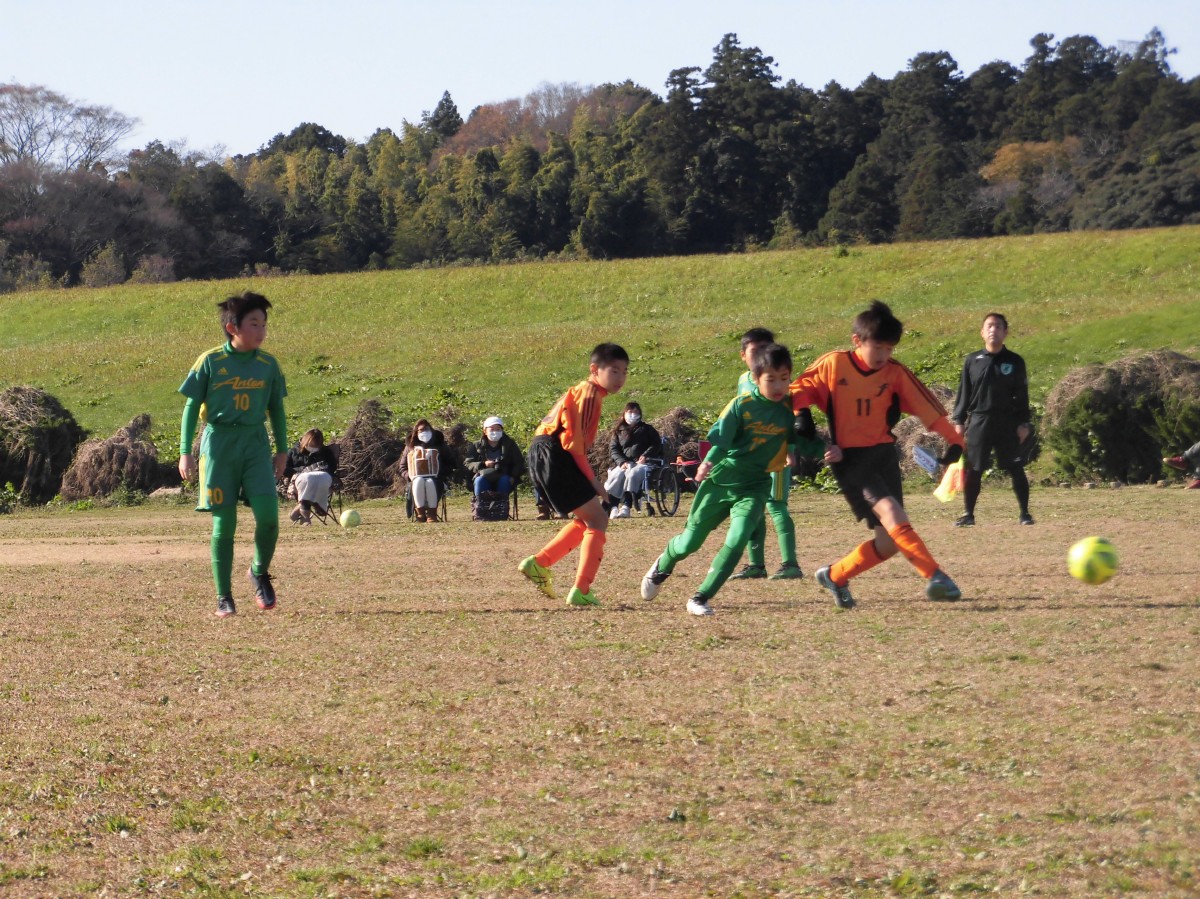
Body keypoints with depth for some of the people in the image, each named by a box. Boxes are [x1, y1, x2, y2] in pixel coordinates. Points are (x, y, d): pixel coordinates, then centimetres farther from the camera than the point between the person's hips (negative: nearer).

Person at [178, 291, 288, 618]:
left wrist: (282, 450, 14)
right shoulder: (211, 361, -3)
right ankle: (224, 597, 8)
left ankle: (260, 572, 14)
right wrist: (185, 452, -2)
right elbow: (191, 406, 2)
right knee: (224, 522, -2)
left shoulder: (268, 364, 7)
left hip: (256, 443, 2)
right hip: (219, 443, -2)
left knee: (268, 514, -14)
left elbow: (276, 408, 17)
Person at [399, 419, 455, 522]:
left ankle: (432, 513, -35)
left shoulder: (439, 445, 15)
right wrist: (409, 476, -6)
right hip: (417, 478, 1)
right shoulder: (410, 447, 17)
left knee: (430, 483, -38)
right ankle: (420, 513, -35)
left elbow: (450, 464, 11)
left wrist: (441, 475, -8)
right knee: (419, 481, -37)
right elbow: (402, 468, 16)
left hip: (435, 480, -1)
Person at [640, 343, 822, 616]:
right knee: (689, 542, 9)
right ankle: (662, 567, 43)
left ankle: (700, 598, -9)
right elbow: (720, 437, -18)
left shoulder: (790, 410, -5)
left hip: (754, 487, 1)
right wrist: (708, 462, -37)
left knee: (737, 541, -20)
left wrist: (825, 450, -24)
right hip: (720, 480, -1)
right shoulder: (742, 404, -12)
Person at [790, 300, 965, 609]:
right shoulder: (832, 364, -6)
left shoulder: (895, 373, 0)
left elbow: (927, 407, -3)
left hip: (883, 454, 4)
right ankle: (934, 575, -37)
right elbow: (796, 393, 3)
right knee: (889, 511, -28)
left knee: (890, 541, 0)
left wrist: (954, 440, -12)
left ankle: (835, 577, 23)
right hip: (848, 457, -4)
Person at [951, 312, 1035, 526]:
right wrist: (958, 420, 3)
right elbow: (964, 393, 9)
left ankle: (1025, 513, 7)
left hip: (1007, 423, -1)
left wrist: (1023, 423, 0)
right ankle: (968, 514, 10)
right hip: (978, 422, 1)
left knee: (1016, 469, -1)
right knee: (972, 470, 1)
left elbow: (1022, 396, 6)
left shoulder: (1015, 362, 4)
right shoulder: (972, 361, 7)